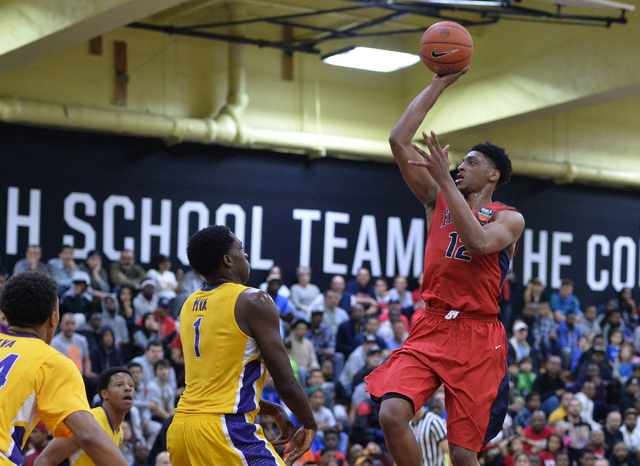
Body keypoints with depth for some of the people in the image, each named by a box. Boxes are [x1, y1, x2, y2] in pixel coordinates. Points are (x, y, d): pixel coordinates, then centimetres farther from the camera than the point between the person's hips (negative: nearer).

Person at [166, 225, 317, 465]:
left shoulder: (189, 306, 16)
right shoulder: (254, 301, -7)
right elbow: (285, 382, -8)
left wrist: (272, 409, 28)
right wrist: (310, 425, 8)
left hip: (182, 424, 8)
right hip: (227, 428, -8)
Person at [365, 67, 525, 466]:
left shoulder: (510, 218, 3)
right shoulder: (439, 200, 14)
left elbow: (479, 242, -20)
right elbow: (399, 140, 7)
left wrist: (445, 180, -17)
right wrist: (440, 84, 7)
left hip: (478, 336, -3)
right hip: (431, 327, 3)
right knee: (392, 414, -19)